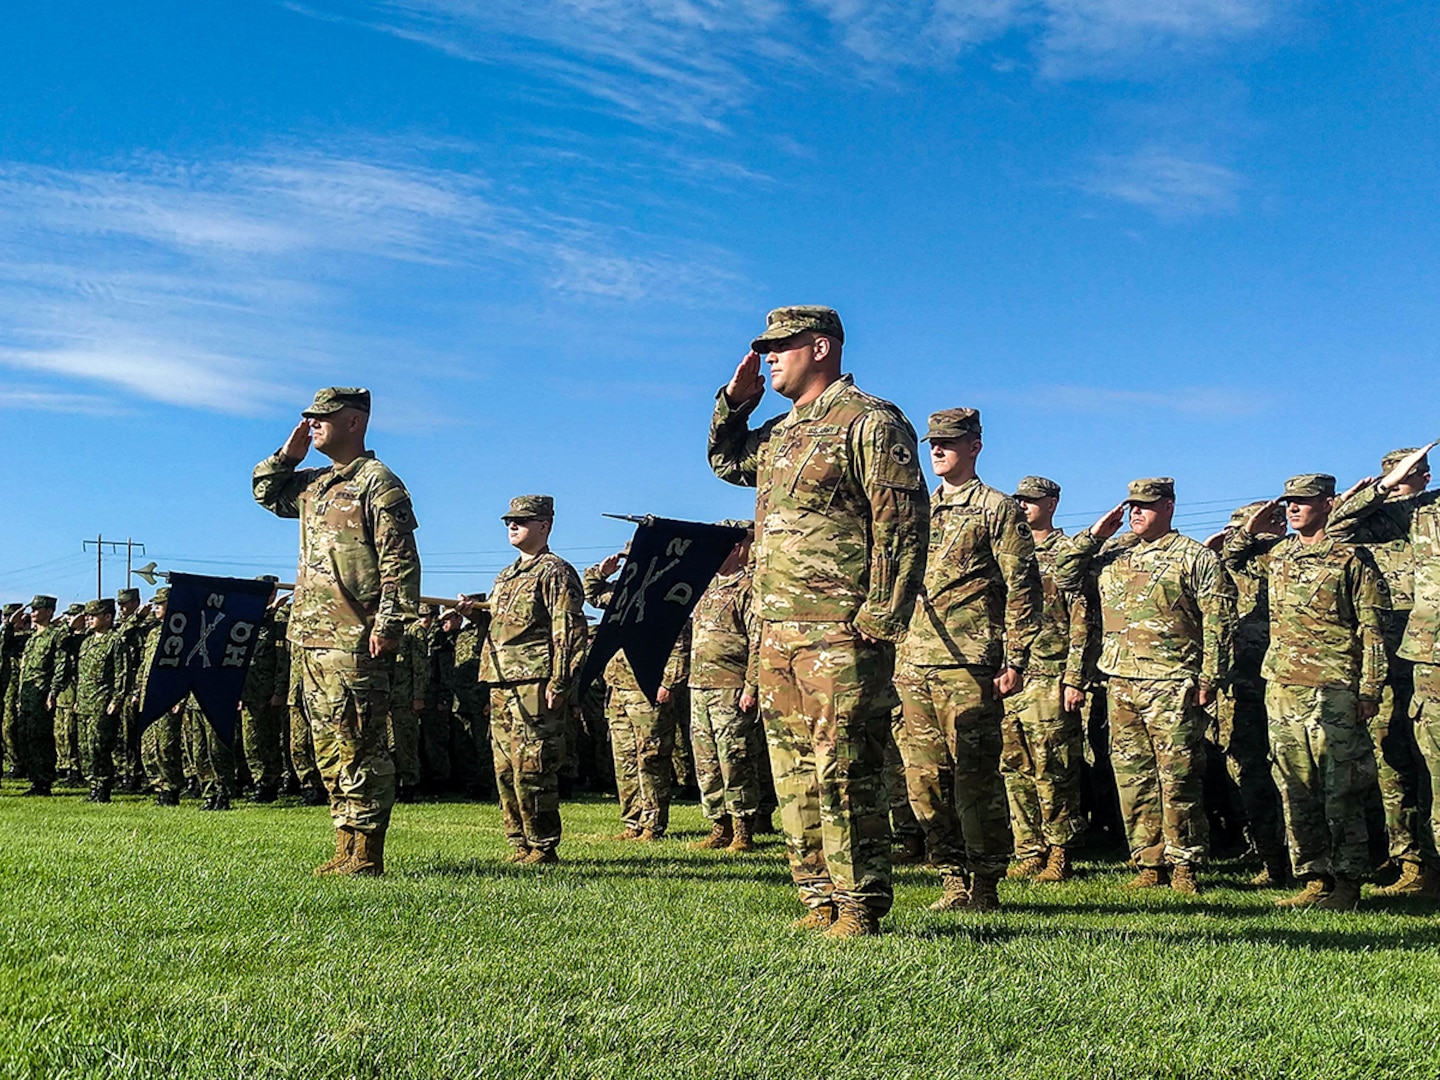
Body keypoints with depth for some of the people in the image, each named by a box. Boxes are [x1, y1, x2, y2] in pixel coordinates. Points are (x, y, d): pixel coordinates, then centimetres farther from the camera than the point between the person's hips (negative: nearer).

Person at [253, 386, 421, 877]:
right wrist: (287, 454, 18)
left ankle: (366, 855, -3)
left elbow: (400, 563, -13)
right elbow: (266, 493, 35)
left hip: (353, 641, -9)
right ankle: (346, 850, 18)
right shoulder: (314, 484, 18)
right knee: (330, 749, 12)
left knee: (359, 749, -7)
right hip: (312, 637, 9)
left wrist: (388, 624, -20)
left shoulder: (377, 483, -7)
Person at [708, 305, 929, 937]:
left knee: (842, 767, -8)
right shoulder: (781, 432, 20)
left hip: (839, 630, -9)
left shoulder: (869, 422, -5)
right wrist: (733, 402, 20)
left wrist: (879, 619, -18)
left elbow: (902, 523, -12)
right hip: (777, 629, 9)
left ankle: (860, 907, -2)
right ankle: (820, 899, 17)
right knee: (793, 769, 10)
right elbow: (725, 461, 39)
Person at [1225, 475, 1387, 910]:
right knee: (1296, 792, 8)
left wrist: (1370, 690, -9)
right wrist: (1251, 526, 13)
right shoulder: (1276, 553, 14)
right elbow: (1229, 557, 32)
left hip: (1333, 690, -6)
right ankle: (1314, 880, 15)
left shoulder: (1351, 559, -2)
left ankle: (1346, 886, 2)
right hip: (1281, 687, 6)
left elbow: (1372, 629, -4)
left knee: (1340, 794, -4)